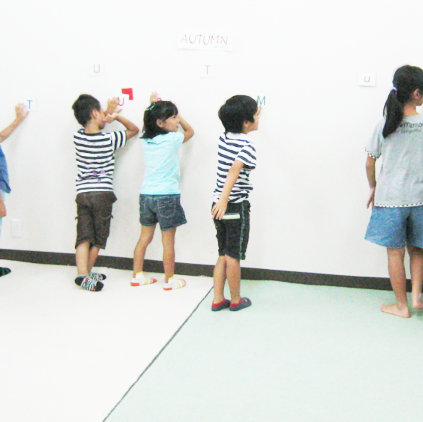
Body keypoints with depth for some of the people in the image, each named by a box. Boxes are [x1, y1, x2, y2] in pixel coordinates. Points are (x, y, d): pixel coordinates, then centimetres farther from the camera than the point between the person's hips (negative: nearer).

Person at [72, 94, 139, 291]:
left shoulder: (77, 137, 3)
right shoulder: (109, 140, -6)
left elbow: (91, 127, 27)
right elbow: (134, 129, 8)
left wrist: (107, 113, 27)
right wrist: (117, 116, -2)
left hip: (82, 192, 3)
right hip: (103, 193, -3)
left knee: (83, 237, 0)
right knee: (99, 238, 10)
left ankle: (82, 273, -15)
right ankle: (87, 274, 16)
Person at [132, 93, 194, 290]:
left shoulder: (146, 139, 4)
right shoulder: (172, 139, -11)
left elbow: (149, 124, 29)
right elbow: (190, 131, 10)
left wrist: (153, 105, 30)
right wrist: (179, 117, 17)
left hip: (146, 194, 6)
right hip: (167, 195, -6)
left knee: (145, 237, 15)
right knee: (168, 240, 4)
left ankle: (137, 275, 22)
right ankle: (169, 280, 13)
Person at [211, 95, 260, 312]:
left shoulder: (224, 138, 9)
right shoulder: (247, 145, -14)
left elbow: (239, 130, 33)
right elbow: (234, 171, -29)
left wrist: (253, 113, 48)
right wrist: (224, 199, -38)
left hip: (220, 205, 8)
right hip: (236, 206, -7)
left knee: (223, 255, 15)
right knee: (233, 256, 5)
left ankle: (218, 300, 19)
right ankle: (236, 300, 19)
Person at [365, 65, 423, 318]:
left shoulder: (386, 125, -5)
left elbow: (370, 162, -1)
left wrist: (373, 187, 14)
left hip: (390, 198, -1)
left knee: (395, 253, 7)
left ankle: (402, 306, 16)